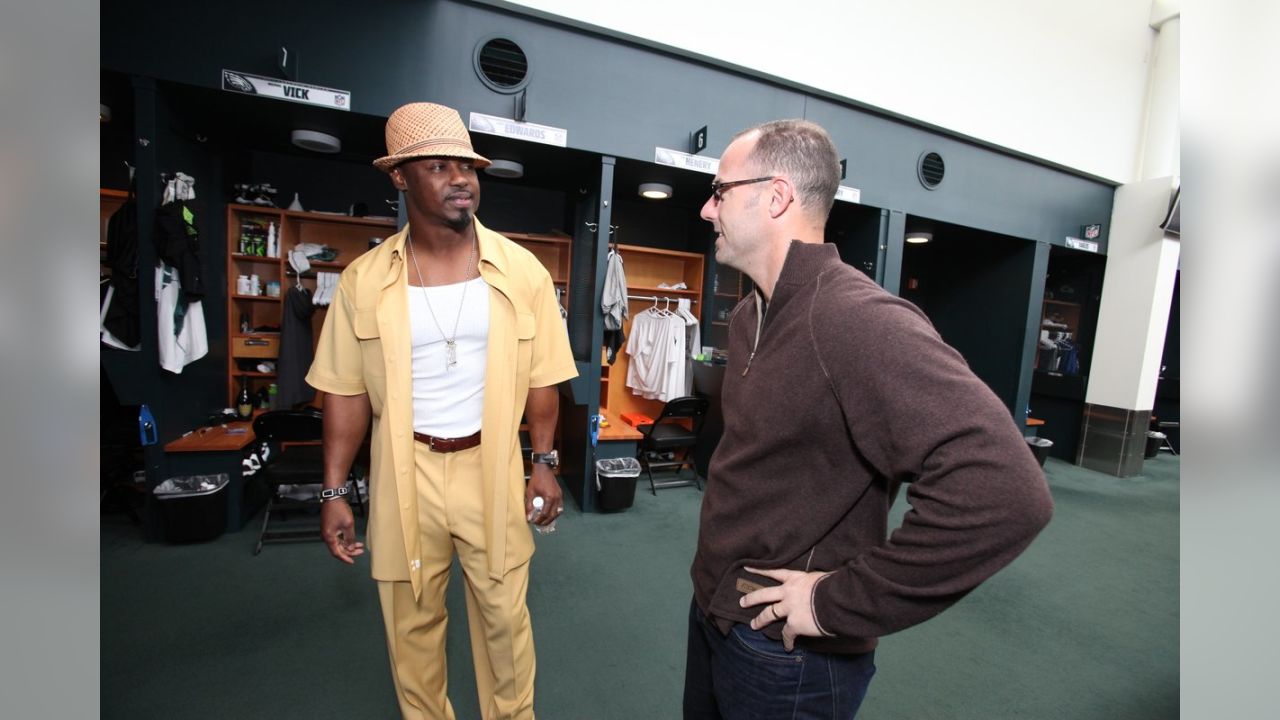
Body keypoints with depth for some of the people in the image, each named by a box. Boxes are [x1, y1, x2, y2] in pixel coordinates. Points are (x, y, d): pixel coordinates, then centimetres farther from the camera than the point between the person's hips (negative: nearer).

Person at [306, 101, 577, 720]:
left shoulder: (521, 271, -5)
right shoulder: (364, 280, -3)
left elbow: (541, 379, -1)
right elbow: (346, 391, 1)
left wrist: (545, 464, -4)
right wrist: (334, 491, 0)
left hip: (492, 465, 0)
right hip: (406, 471, 1)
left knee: (503, 615, 14)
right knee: (411, 620, 18)